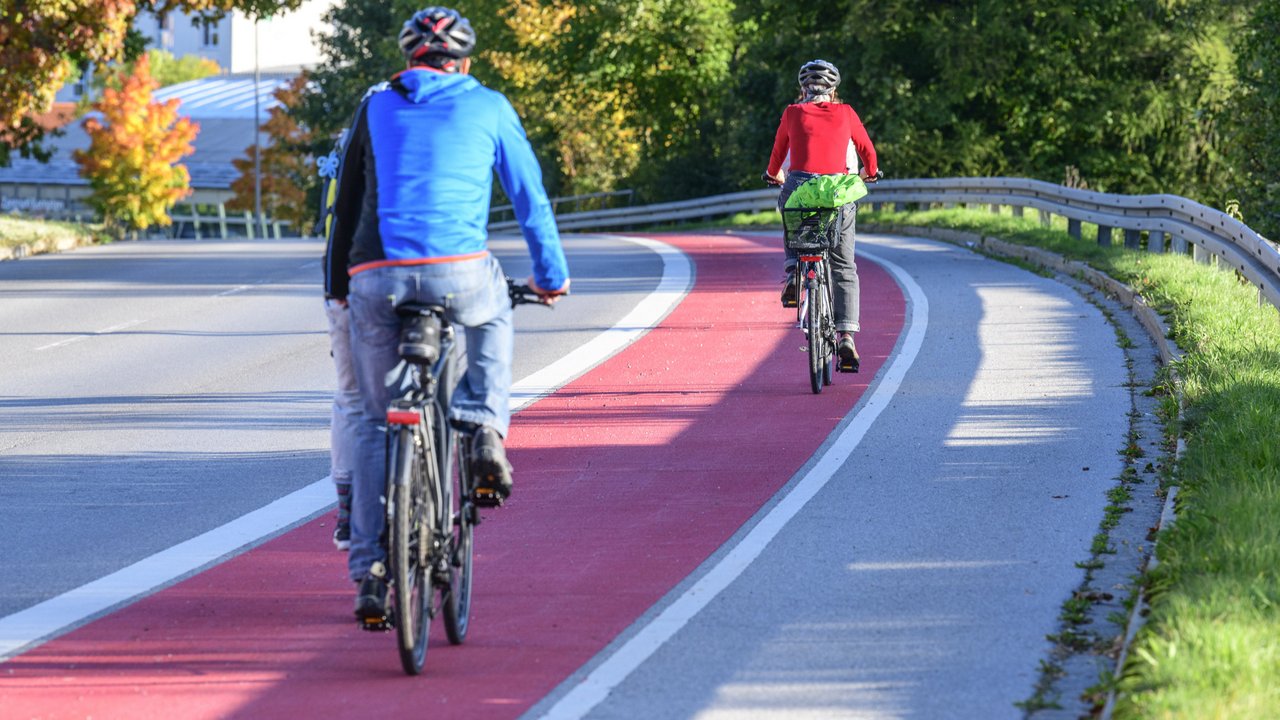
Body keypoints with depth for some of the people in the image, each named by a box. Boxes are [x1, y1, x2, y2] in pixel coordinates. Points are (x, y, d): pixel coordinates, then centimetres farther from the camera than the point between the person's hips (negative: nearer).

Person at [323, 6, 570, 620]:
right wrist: (551, 275, 30)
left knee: (375, 424, 14)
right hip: (457, 272, -1)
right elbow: (530, 197, 18)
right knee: (491, 318, 36)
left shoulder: (375, 106, 18)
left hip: (376, 279, 1)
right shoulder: (487, 107, 14)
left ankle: (370, 575, 7)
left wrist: (338, 285, 29)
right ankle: (483, 428, 12)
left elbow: (345, 204, 21)